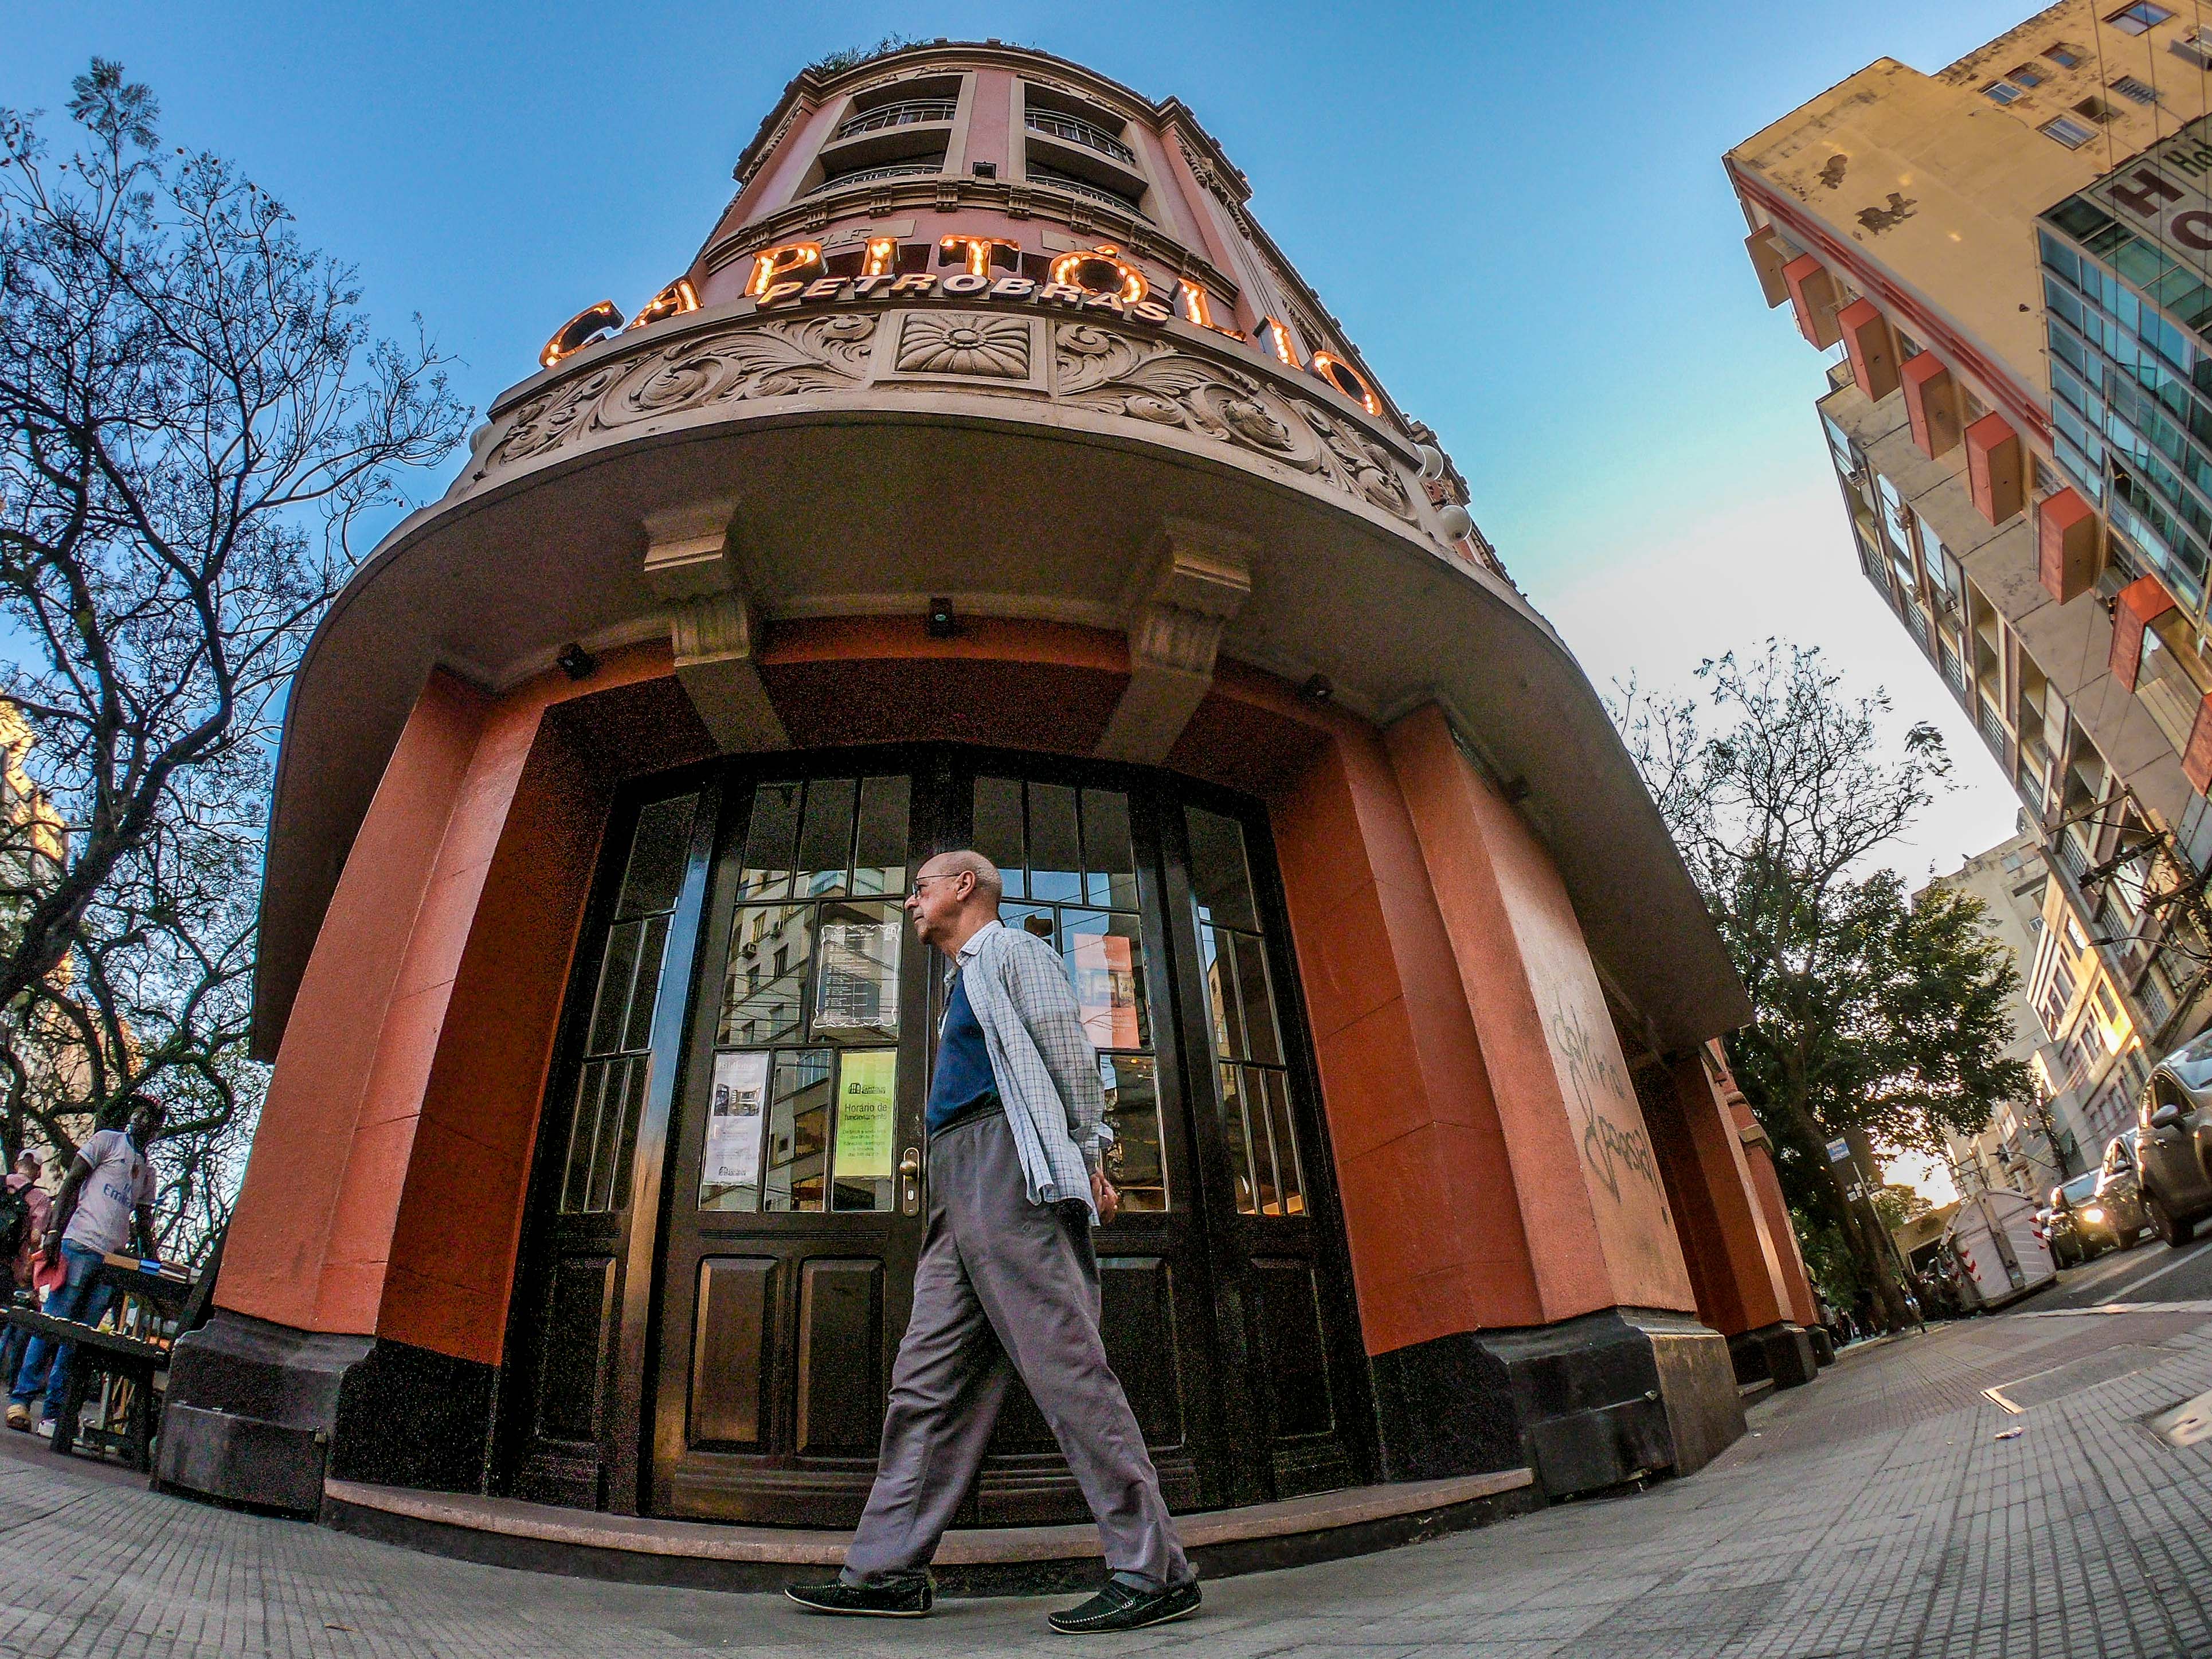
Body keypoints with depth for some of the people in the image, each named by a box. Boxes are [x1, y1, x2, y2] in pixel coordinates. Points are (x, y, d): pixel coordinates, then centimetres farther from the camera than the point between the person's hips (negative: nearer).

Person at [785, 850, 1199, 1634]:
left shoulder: (1013, 952, 6)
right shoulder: (963, 981, 31)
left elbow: (1070, 1053, -4)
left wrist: (1088, 1158, -9)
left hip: (1007, 1164, -9)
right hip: (959, 1188, 9)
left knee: (1066, 1364, -12)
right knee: (927, 1377, 7)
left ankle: (1153, 1572, -9)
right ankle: (888, 1570, 13)